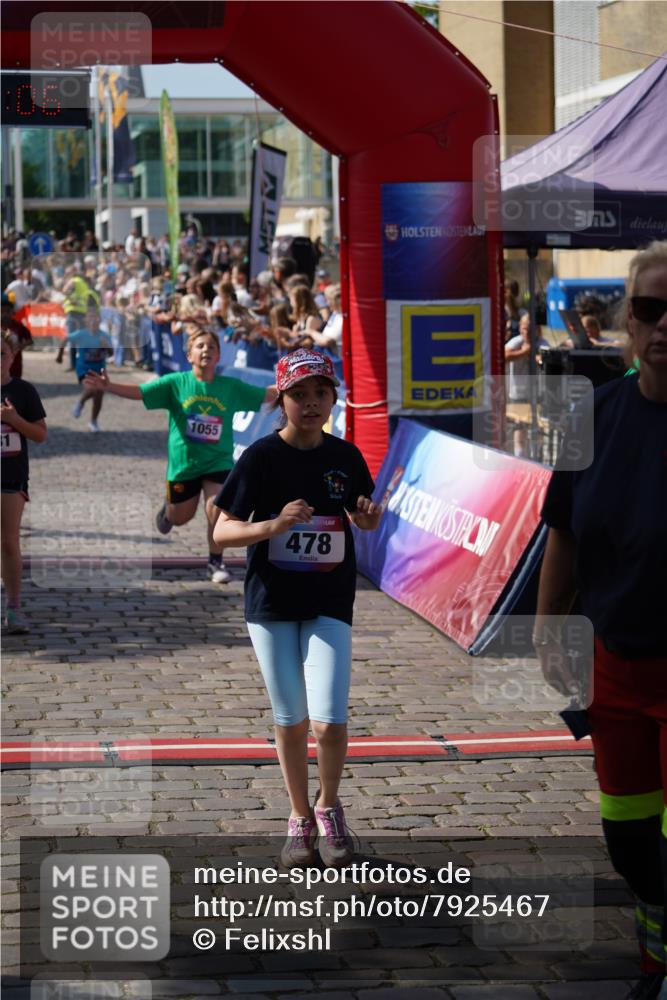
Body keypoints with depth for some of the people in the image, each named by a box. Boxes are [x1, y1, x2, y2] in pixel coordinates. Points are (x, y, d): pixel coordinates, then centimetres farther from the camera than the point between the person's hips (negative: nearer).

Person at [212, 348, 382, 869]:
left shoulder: (345, 456, 0)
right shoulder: (261, 456, -9)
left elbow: (364, 518, 16)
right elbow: (222, 531, -10)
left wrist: (370, 515, -9)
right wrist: (275, 525, -27)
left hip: (330, 604, 1)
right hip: (271, 604, -1)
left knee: (329, 721, -10)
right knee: (290, 719, 10)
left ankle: (329, 806, 16)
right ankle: (300, 818, 28)